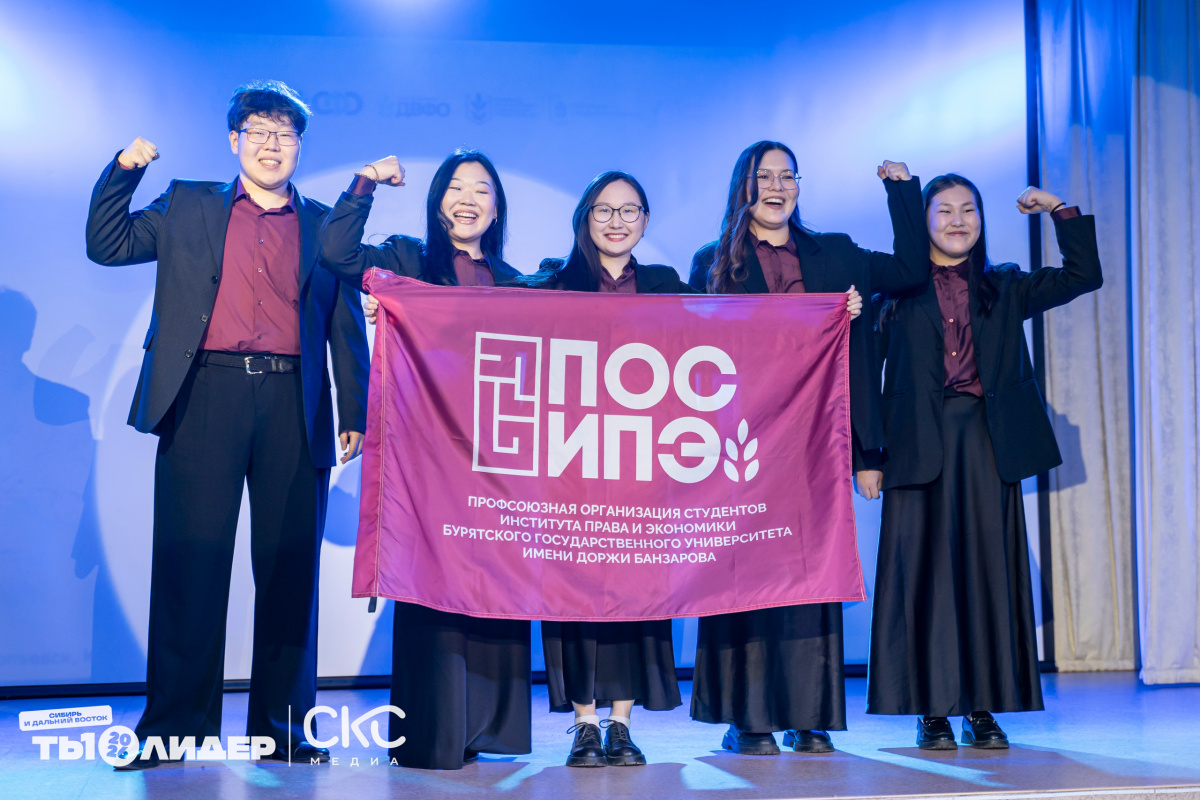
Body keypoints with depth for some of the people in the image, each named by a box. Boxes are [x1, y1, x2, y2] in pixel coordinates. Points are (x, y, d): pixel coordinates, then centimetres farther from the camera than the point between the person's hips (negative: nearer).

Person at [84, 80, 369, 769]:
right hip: (205, 400, 0)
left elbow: (347, 327, 12)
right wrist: (124, 171, 1)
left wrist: (354, 414, 5)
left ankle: (284, 726, 12)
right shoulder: (187, 207, 16)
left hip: (293, 405, 1)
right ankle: (173, 726, 7)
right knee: (191, 560, -2)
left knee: (290, 568, 2)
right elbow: (106, 245, 13)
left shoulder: (326, 225, 15)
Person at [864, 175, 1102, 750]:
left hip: (988, 444, 3)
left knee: (987, 567, 2)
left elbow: (1084, 275, 12)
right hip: (922, 447, -2)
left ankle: (983, 708, 10)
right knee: (926, 569, -2)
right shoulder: (898, 290, 7)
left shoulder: (1005, 289, 16)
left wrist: (1060, 210, 8)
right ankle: (933, 711, 5)